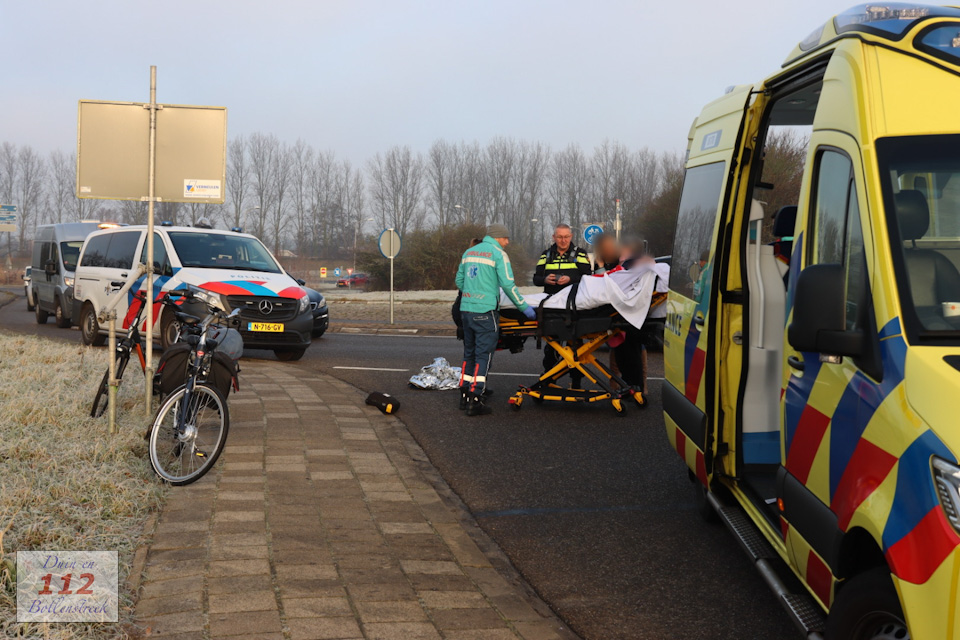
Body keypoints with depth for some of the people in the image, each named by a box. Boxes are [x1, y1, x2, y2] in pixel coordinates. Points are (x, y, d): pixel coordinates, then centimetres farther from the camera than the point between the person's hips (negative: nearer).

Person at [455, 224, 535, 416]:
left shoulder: (468, 252, 15)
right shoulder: (498, 254, -6)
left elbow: (459, 281, 18)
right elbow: (508, 284, -12)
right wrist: (523, 307, -5)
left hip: (466, 308, 7)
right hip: (485, 312, -7)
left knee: (469, 352, 17)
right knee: (483, 355, -4)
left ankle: (465, 396, 23)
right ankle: (475, 401, -7)